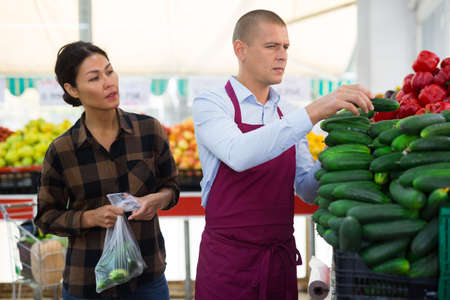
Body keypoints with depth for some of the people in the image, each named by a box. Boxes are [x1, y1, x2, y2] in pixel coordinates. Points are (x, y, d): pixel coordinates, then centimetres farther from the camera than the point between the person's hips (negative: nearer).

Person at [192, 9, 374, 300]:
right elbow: (240, 155, -28)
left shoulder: (287, 115, 9)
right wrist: (315, 111, -32)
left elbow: (308, 190, 7)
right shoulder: (210, 104, -7)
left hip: (282, 257, 5)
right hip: (227, 261, -5)